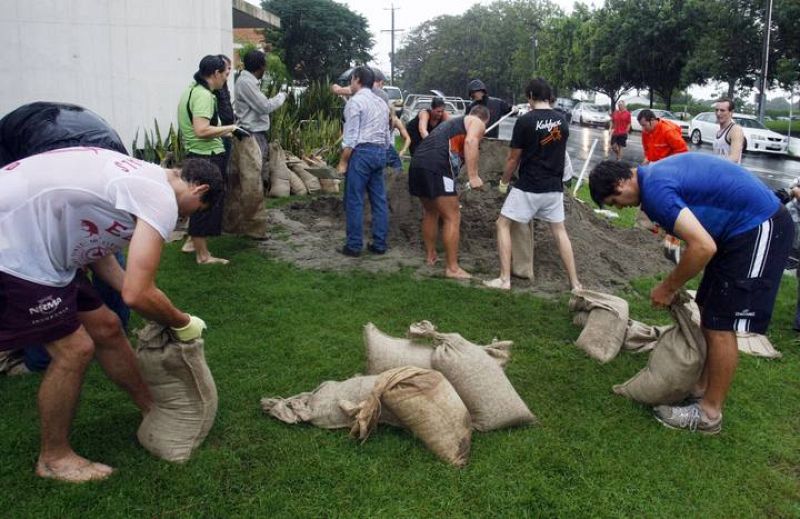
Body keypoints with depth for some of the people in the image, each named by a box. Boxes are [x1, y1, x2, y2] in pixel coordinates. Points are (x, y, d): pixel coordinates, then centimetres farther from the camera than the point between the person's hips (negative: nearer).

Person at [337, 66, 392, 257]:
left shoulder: (355, 101, -7)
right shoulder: (381, 102, 17)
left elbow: (351, 136, -13)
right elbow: (387, 134, 16)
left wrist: (343, 162, -9)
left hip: (361, 151, -8)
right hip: (380, 151, 8)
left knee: (354, 201, -3)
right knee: (379, 199, 8)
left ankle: (354, 246, -2)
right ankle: (379, 244, 11)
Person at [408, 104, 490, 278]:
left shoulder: (453, 122, 36)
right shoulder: (477, 123, 12)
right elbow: (470, 141, -12)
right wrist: (473, 176, -16)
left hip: (418, 162, 8)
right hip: (436, 166, -8)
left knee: (430, 212, 26)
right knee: (452, 217, 0)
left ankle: (430, 256, 36)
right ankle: (452, 268, 2)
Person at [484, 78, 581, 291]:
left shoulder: (525, 121, -11)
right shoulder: (562, 121, 4)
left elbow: (513, 158, -4)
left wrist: (504, 182, 11)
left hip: (528, 187, -5)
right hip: (554, 187, 5)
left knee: (503, 225, 8)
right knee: (559, 230, 16)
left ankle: (505, 279, 4)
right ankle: (575, 283, 16)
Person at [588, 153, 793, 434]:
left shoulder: (655, 189, -22)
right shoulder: (655, 172, 9)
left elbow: (704, 247, -28)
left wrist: (668, 287, -14)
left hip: (758, 229, -10)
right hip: (743, 224, 10)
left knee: (720, 325, -4)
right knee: (709, 311, 16)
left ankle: (709, 413, 9)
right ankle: (702, 386, 29)